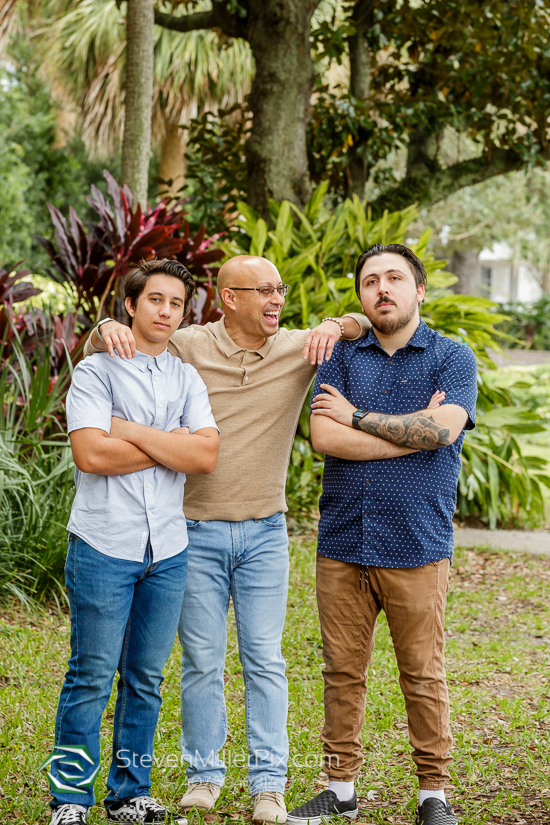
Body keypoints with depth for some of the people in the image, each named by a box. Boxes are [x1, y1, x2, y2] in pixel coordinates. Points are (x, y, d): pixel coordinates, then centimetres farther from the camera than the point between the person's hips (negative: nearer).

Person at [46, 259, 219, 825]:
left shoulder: (187, 379, 11)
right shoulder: (96, 371, -2)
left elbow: (207, 456, -3)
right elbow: (90, 453, -16)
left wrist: (133, 432, -10)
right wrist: (171, 445, -8)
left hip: (167, 550, 4)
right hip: (104, 547, -4)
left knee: (146, 678, 10)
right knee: (92, 678, -2)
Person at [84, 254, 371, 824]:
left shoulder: (298, 348, 1)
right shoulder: (187, 348, -4)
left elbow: (364, 325, 9)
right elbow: (99, 349, 5)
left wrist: (337, 326, -14)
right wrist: (110, 328, -19)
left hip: (265, 535, 1)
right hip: (198, 535, -1)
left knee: (264, 659, 2)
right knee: (201, 662, 6)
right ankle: (204, 773, 20)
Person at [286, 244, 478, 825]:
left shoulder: (452, 358, 3)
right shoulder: (341, 357, 9)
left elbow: (441, 430, -15)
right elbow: (324, 438, -6)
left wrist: (359, 416, -7)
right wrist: (412, 430, -9)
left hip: (417, 547, -2)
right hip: (342, 543, 2)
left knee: (423, 675, 3)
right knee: (342, 672, 8)